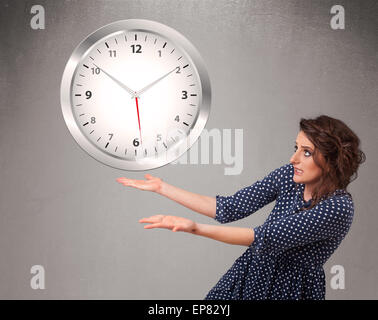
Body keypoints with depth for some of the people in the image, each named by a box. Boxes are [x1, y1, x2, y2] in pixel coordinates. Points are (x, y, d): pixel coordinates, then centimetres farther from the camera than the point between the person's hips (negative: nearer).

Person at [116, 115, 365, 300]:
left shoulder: (338, 207, -23)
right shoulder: (289, 175, -4)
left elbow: (266, 238, -28)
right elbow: (230, 208, -3)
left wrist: (195, 228, -37)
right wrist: (162, 187, -5)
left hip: (292, 290, -5)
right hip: (253, 274, 5)